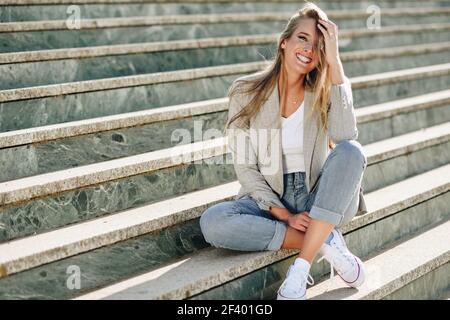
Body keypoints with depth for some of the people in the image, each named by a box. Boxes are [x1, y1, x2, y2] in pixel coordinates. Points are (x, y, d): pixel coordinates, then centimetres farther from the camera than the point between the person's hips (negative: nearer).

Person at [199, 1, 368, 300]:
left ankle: (301, 268, -32)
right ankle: (327, 241, -22)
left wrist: (334, 61, -22)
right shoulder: (247, 93, -3)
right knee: (212, 222, -30)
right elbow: (245, 168, -5)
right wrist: (285, 215, -17)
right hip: (269, 201, 0)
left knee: (351, 152, -29)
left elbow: (344, 136, -24)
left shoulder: (324, 93, -1)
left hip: (319, 203, 1)